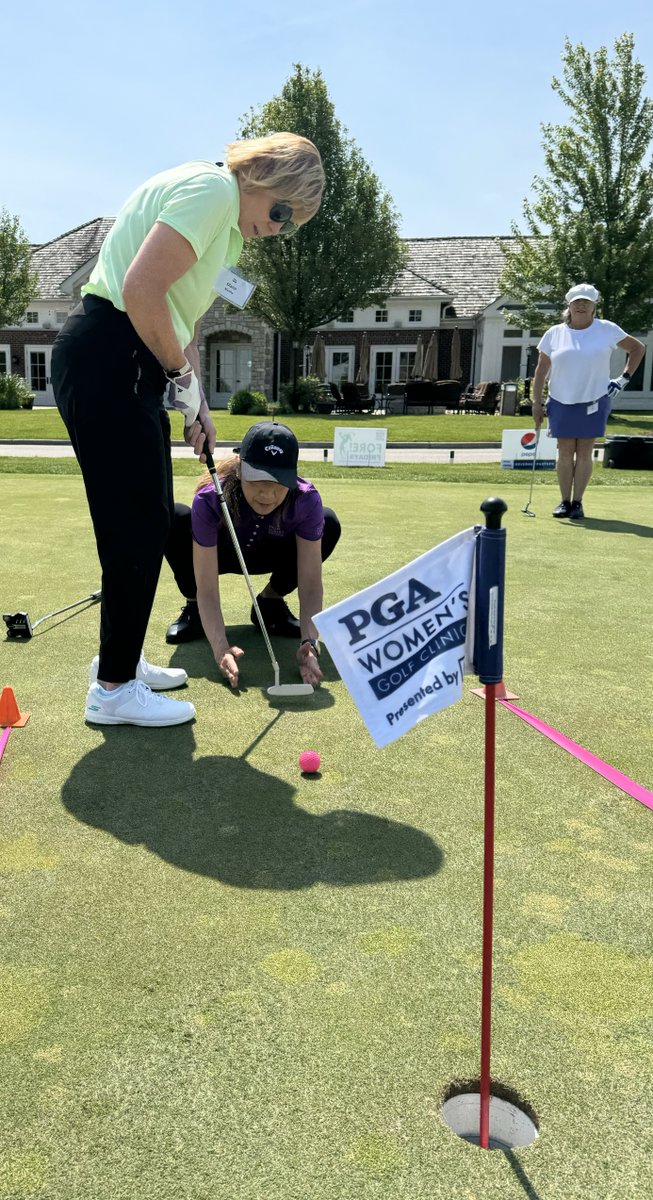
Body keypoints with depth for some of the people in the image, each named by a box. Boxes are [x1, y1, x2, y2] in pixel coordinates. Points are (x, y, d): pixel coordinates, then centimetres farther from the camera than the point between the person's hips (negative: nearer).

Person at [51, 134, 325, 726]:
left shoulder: (229, 222, 21)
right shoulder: (212, 188, -12)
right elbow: (141, 289, -23)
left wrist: (197, 403, 14)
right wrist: (184, 376, -11)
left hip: (136, 365, 10)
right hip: (106, 359, -10)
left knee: (150, 522, 14)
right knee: (139, 527, -7)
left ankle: (119, 658, 27)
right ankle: (114, 688, 4)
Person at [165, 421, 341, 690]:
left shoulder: (306, 500, -32)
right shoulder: (209, 500, -37)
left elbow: (310, 584, -31)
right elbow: (208, 590, -36)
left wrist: (309, 642, -46)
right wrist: (221, 649, -51)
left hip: (266, 555, 2)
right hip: (217, 554, -1)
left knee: (329, 524, -25)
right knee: (176, 518, -34)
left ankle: (271, 600, -2)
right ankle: (193, 609, -6)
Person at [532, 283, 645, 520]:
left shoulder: (607, 330, 1)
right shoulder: (554, 333, 3)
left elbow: (637, 348, 13)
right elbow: (541, 370, 5)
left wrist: (624, 379, 5)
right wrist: (537, 402, -1)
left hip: (594, 402, -1)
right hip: (561, 403, 1)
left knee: (584, 453, 1)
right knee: (565, 453, 3)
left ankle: (578, 502, 8)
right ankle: (565, 502, 10)